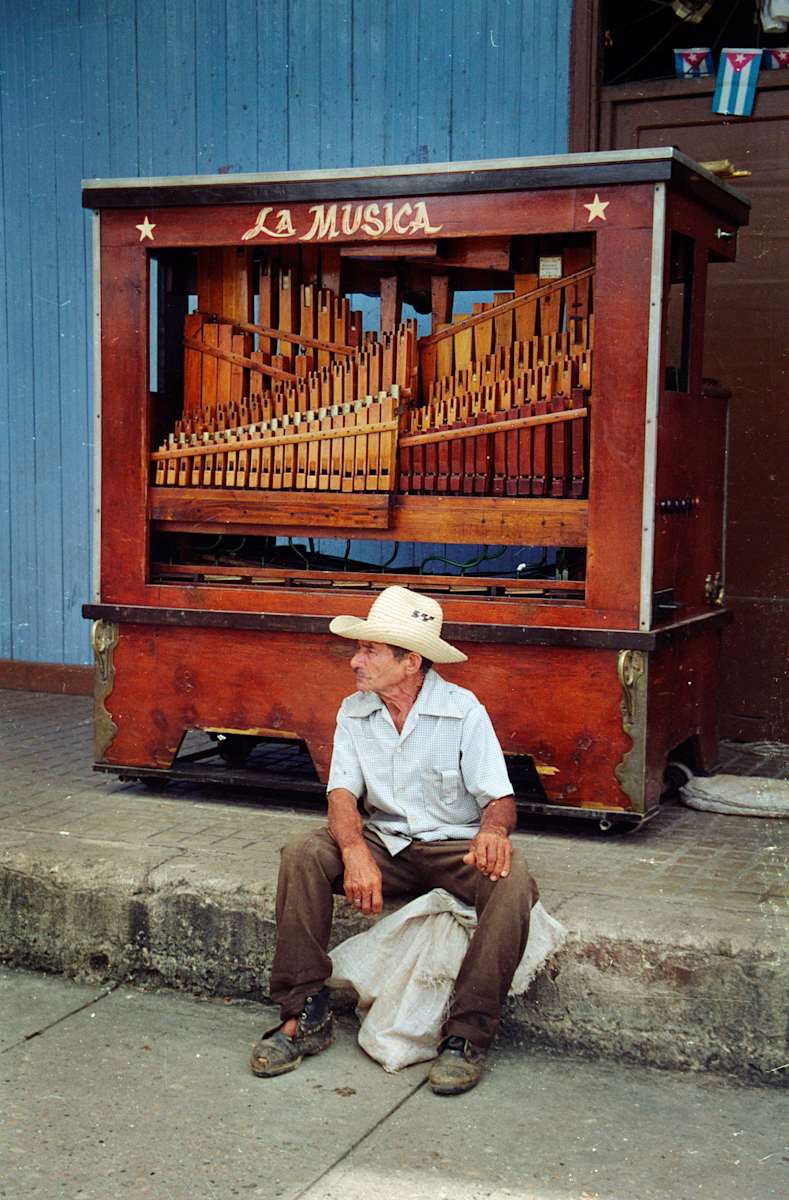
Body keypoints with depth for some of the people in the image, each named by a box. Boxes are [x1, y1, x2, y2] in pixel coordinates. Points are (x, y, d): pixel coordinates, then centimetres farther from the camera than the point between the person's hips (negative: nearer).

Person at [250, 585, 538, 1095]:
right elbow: (343, 793, -7)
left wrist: (494, 828, -40)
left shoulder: (463, 710, -10)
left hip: (454, 845, -3)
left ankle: (468, 1035, -25)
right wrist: (356, 851, -29)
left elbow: (500, 798, -14)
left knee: (512, 881, -34)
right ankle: (305, 1015, -17)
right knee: (303, 854, -24)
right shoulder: (354, 713, 1)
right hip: (384, 843, 3)